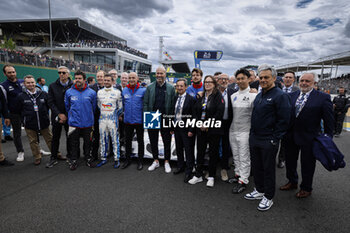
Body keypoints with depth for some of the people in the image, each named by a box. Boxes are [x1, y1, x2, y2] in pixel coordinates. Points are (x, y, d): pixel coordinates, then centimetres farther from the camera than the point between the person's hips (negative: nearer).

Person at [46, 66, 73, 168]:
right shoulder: (52, 86, 4)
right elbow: (50, 102, 0)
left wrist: (67, 116, -8)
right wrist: (59, 114, -10)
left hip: (69, 116, -2)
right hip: (57, 116, 2)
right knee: (55, 137, 9)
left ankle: (70, 156, 23)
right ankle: (53, 158, 20)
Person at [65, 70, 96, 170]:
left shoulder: (91, 93, -4)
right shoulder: (69, 92, -1)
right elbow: (67, 106, 11)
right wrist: (72, 115, 12)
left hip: (88, 123, 0)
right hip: (74, 123, 0)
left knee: (87, 142, 12)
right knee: (74, 143, 9)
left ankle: (88, 158, 30)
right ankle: (73, 161, 24)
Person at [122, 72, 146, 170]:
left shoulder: (143, 90, -9)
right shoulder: (124, 90, 4)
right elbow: (123, 103, 14)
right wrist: (122, 113, 11)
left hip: (139, 120, -4)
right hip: (127, 120, 4)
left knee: (140, 141, 9)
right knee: (127, 141, 13)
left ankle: (140, 161, 22)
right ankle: (128, 159, 29)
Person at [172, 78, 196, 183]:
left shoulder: (191, 99, -11)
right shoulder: (175, 98, 9)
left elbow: (194, 116, -13)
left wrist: (191, 130, -16)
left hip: (186, 129, -6)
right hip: (177, 128, 7)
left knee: (189, 150, 1)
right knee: (179, 148, 18)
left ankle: (188, 171, 14)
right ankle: (180, 166, 35)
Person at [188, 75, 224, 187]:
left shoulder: (218, 96, -5)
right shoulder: (201, 96, 11)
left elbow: (220, 112, -15)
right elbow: (195, 111, 8)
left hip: (214, 130, -5)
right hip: (201, 129, 5)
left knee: (213, 153, 5)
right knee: (200, 152, 10)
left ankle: (211, 177, 19)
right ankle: (198, 175, 23)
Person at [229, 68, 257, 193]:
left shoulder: (253, 95, -9)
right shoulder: (233, 96, 10)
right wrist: (230, 126, 10)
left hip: (245, 131, -6)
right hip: (233, 130, 6)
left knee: (244, 157, 1)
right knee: (236, 155, 17)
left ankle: (243, 181, 11)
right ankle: (238, 174, 34)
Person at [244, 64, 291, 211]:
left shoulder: (280, 96, -13)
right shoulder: (259, 95, 12)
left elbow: (284, 120, -16)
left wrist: (274, 139, -15)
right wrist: (252, 133, 13)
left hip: (268, 141, -7)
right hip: (254, 138, 8)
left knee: (268, 169, 7)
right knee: (256, 166, 18)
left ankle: (268, 197, 23)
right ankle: (259, 191, 36)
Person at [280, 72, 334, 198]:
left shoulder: (323, 97, -8)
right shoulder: (292, 95, 3)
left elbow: (329, 120, -7)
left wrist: (327, 138, -7)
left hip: (308, 138, -4)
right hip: (291, 136, 4)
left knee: (307, 164, 11)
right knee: (290, 161, 18)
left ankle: (306, 188, 32)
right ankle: (292, 182, 40)